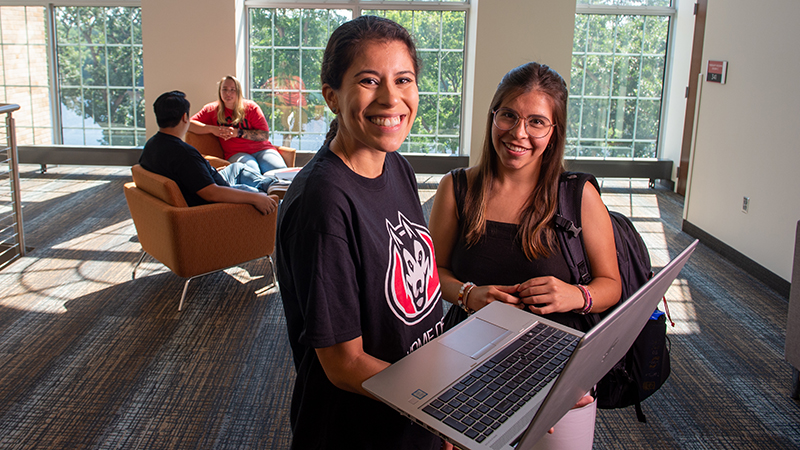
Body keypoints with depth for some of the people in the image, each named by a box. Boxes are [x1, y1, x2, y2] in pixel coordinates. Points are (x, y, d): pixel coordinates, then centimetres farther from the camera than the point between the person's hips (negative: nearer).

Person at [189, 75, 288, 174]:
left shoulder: (250, 106, 8)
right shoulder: (212, 109, 12)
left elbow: (265, 135, -1)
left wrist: (239, 133, -11)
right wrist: (212, 129, -9)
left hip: (261, 149, 1)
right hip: (237, 153, -1)